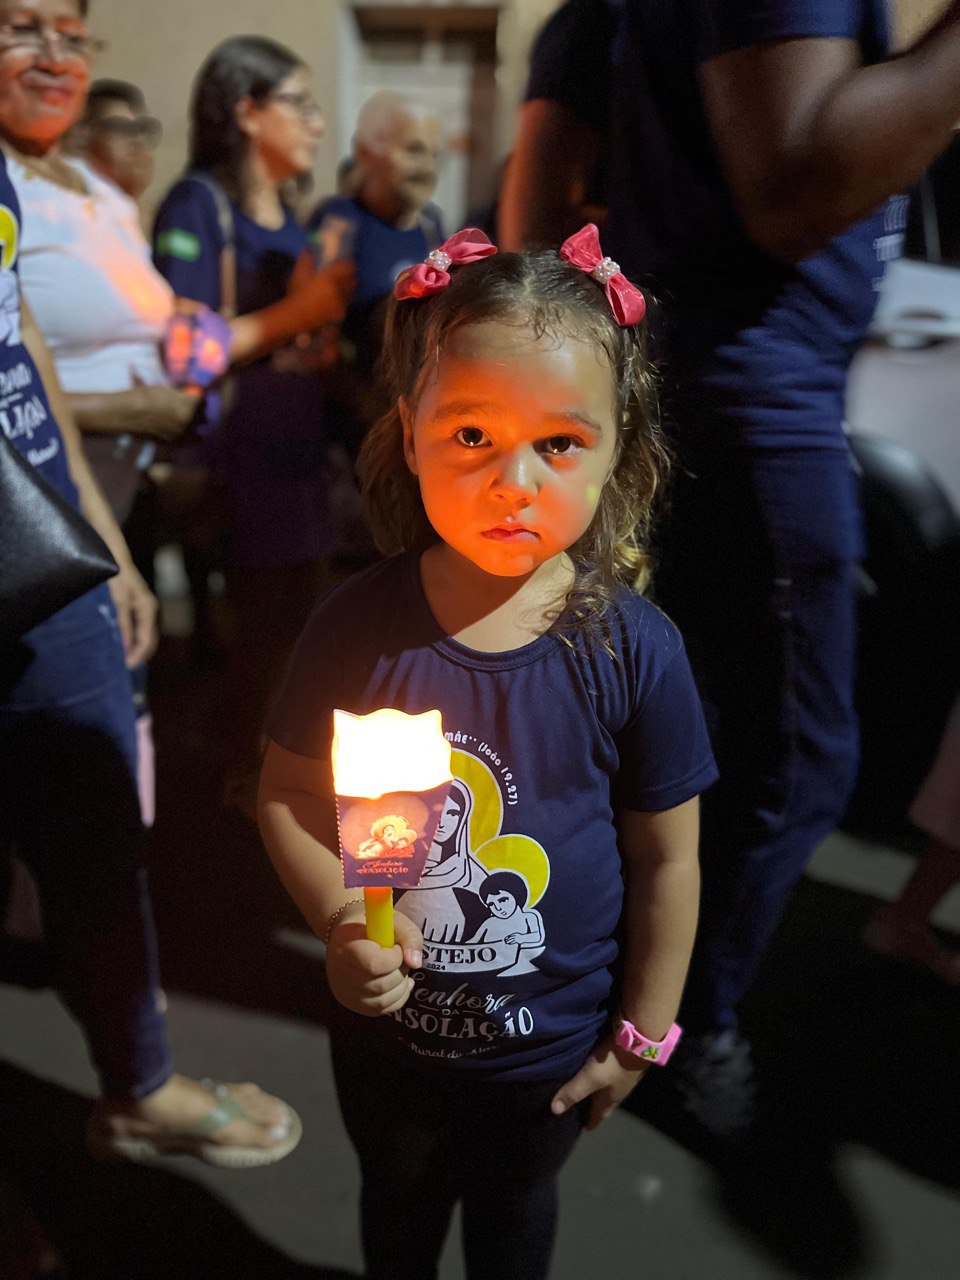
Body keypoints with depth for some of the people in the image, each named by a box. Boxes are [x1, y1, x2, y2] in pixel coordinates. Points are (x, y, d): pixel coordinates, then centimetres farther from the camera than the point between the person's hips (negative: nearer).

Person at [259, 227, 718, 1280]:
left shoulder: (633, 651, -21)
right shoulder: (358, 626, -19)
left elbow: (665, 858, -11)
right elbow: (287, 796, -8)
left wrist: (641, 1033, -5)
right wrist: (338, 919, -24)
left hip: (549, 1048, -1)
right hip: (383, 1025, 2)